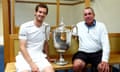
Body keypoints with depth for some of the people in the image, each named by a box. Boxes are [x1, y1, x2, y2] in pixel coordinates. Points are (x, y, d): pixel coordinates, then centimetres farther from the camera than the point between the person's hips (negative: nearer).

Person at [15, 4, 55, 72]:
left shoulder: (47, 27, 6)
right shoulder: (25, 26, -7)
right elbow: (22, 47, -10)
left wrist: (46, 56, 25)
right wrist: (32, 64, -19)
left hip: (39, 56, 3)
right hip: (25, 56, -3)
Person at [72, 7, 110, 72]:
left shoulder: (101, 25, 4)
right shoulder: (79, 25, 11)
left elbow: (105, 43, -5)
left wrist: (105, 60, -20)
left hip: (97, 53, -1)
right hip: (83, 53, 1)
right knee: (77, 65, -29)